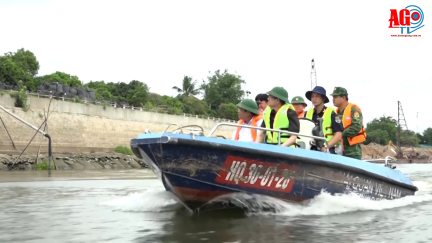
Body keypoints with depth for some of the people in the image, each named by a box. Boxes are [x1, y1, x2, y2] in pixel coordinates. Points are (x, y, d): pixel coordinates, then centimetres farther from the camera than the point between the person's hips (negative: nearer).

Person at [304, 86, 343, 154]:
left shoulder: (331, 113, -1)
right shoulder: (308, 113, 12)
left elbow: (338, 135, -5)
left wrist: (326, 146, -17)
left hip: (328, 151, -4)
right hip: (312, 151, 4)